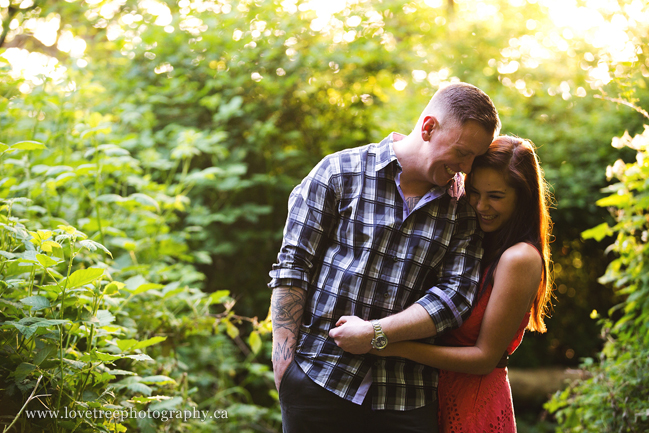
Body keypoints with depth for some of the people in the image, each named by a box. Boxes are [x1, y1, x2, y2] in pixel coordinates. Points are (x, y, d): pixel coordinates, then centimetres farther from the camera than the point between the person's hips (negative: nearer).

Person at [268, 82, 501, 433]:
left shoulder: (462, 210, 6)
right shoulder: (340, 172, -1)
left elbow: (455, 294, -4)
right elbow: (291, 268, -2)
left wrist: (377, 333, -14)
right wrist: (284, 362, -8)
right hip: (318, 378, -2)